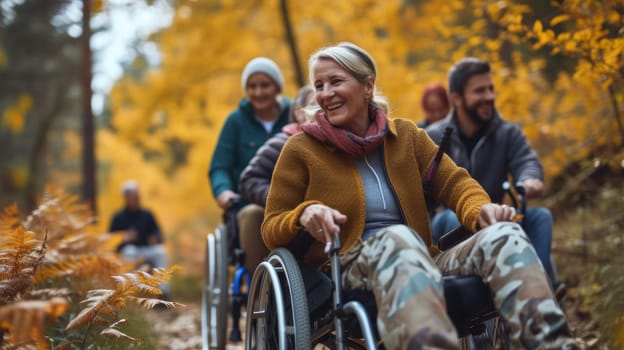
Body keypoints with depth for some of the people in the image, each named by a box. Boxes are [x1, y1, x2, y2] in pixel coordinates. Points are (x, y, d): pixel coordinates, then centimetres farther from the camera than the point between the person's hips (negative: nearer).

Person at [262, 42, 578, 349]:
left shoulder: (405, 134, 18)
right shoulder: (302, 149, 8)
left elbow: (453, 181, 11)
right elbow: (272, 230, 8)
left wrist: (481, 211, -13)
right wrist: (304, 213, -16)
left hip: (419, 266, 4)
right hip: (349, 267, -4)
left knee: (503, 235, -23)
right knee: (397, 238, -39)